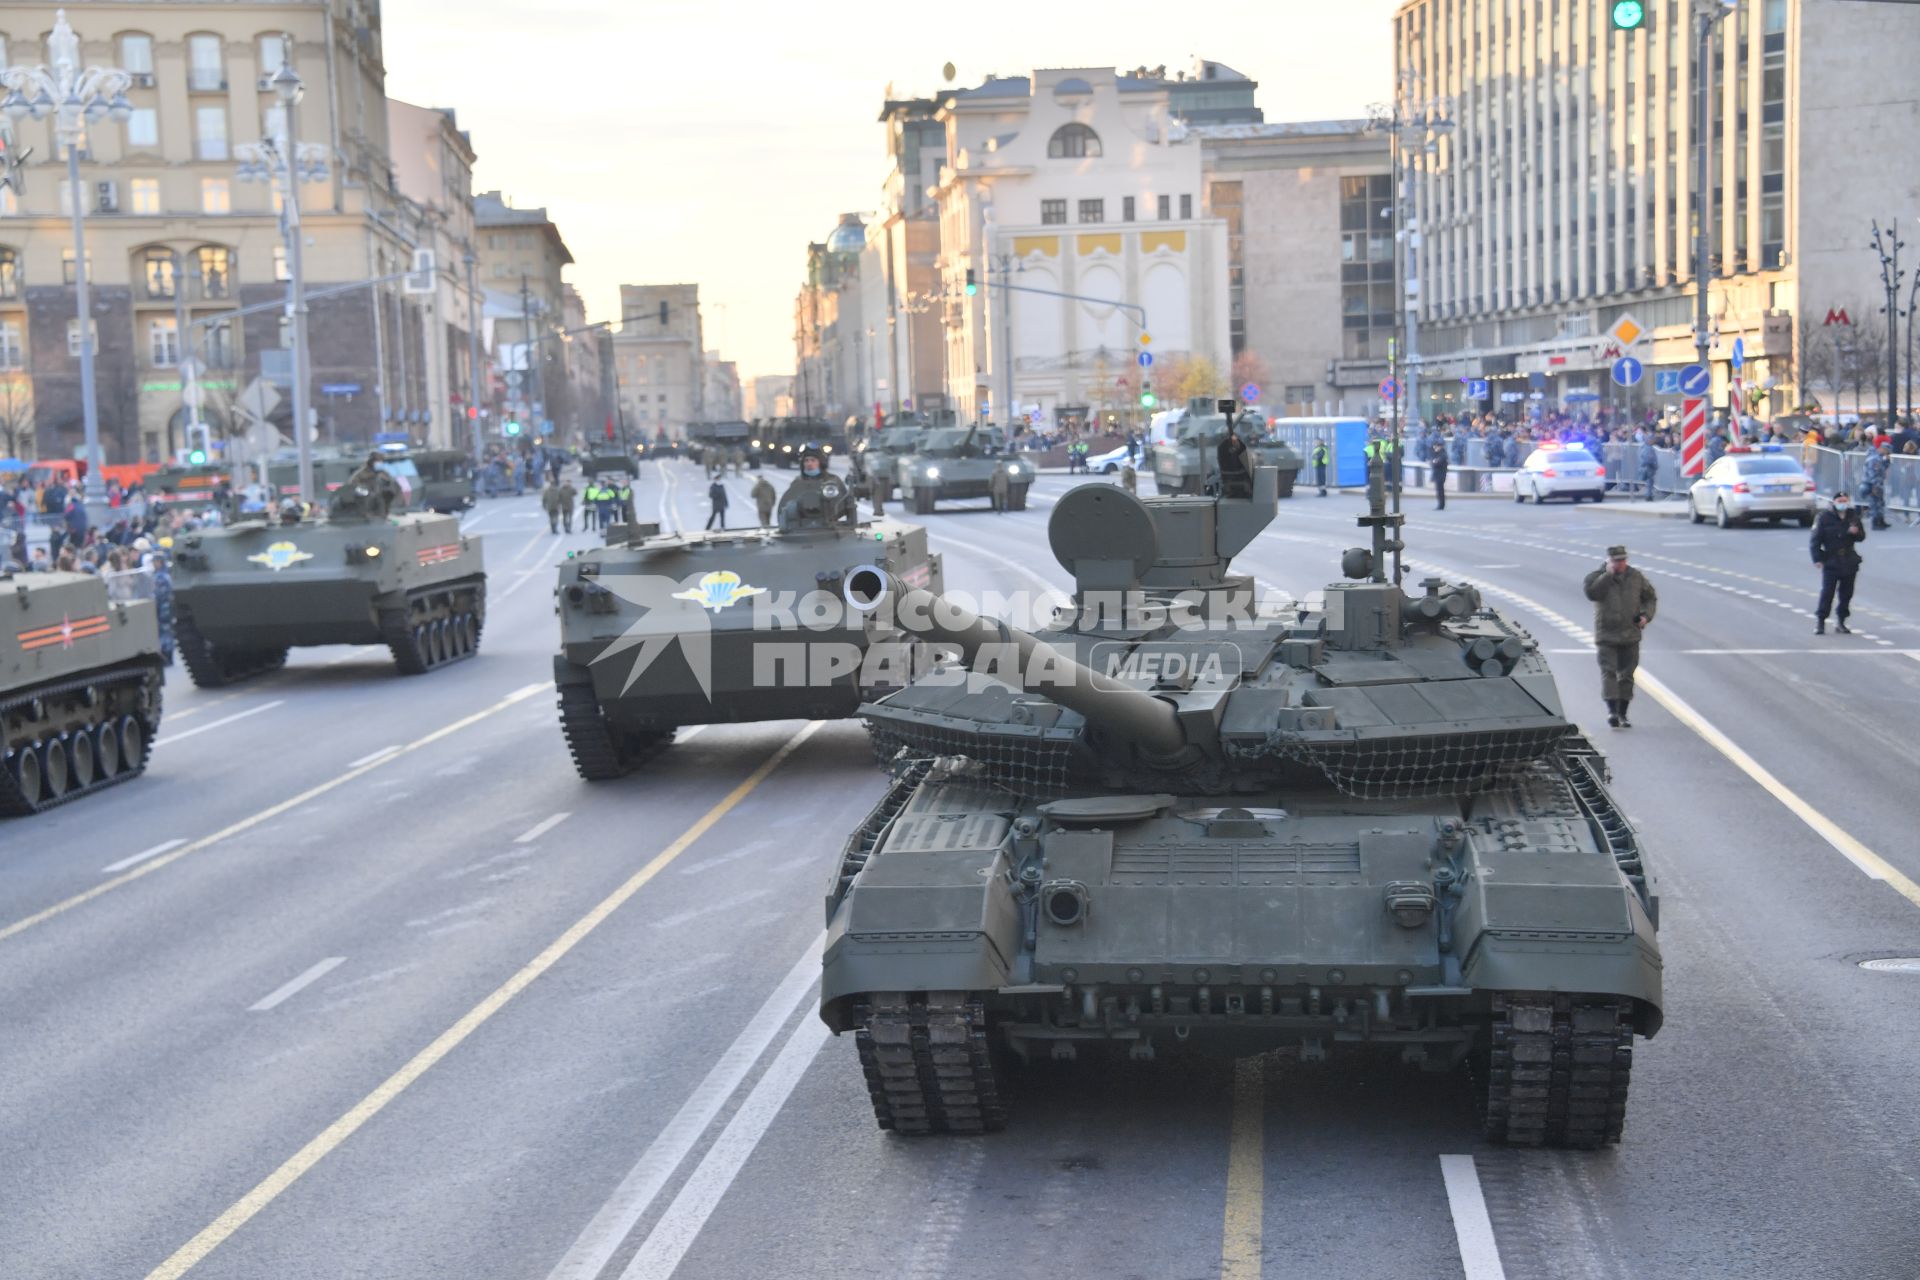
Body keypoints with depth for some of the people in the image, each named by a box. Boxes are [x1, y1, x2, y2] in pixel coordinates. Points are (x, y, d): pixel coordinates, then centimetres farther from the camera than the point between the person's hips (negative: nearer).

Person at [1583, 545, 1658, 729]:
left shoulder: (1636, 577, 6)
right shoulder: (1598, 577, -3)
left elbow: (1650, 598, 17)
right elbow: (1592, 593, -24)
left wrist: (1646, 615, -1)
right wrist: (1608, 574, -21)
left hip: (1630, 636, 3)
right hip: (1606, 635, -3)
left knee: (1626, 675, 6)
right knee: (1608, 672, -14)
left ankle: (1622, 714, 14)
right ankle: (1611, 710, -21)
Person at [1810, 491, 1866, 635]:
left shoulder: (1853, 516, 7)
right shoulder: (1825, 517, -5)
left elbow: (1862, 537, 13)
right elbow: (1815, 539, -4)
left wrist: (1856, 532, -11)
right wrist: (1817, 558, -11)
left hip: (1849, 562, 4)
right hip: (1831, 562, -4)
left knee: (1846, 593, 8)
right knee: (1827, 592, -8)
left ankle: (1840, 622, 18)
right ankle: (1820, 621, -1)